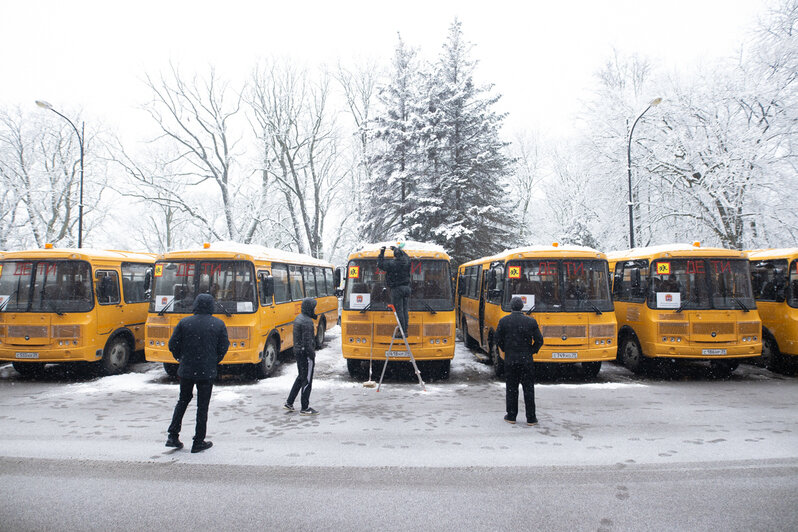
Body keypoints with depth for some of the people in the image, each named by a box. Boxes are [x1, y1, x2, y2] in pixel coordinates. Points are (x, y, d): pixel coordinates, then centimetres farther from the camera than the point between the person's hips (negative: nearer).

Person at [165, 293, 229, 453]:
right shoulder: (219, 324, -5)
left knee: (183, 400, 21)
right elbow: (223, 348, -3)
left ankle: (173, 436, 17)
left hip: (186, 370, 2)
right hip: (207, 372, -2)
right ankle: (198, 442, 12)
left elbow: (173, 345, -1)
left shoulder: (184, 322, -3)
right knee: (202, 406, 7)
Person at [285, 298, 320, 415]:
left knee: (300, 377, 20)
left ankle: (289, 403, 23)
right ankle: (305, 408, 7)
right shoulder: (307, 322, -20)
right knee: (307, 380, -1)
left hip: (298, 352, 10)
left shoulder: (298, 318, 11)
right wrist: (312, 357, -18)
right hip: (306, 354, -10)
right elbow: (307, 342, -23)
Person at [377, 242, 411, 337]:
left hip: (397, 289, -6)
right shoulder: (407, 261, 2)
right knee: (405, 310, 10)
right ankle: (405, 331, 12)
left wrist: (382, 253, 10)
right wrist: (398, 249, 39)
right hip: (406, 288, 6)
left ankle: (402, 331, -4)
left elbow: (380, 264, 1)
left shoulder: (392, 264, -14)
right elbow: (405, 255, 27)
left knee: (399, 311, -3)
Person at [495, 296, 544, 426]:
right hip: (527, 360, 0)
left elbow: (498, 340, 0)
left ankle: (511, 416, 15)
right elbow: (539, 341, -3)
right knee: (529, 389, 7)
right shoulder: (531, 321, -5)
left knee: (511, 388, 10)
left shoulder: (503, 321, -5)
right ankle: (531, 418, 10)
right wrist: (532, 351, 13)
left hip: (510, 360, 0)